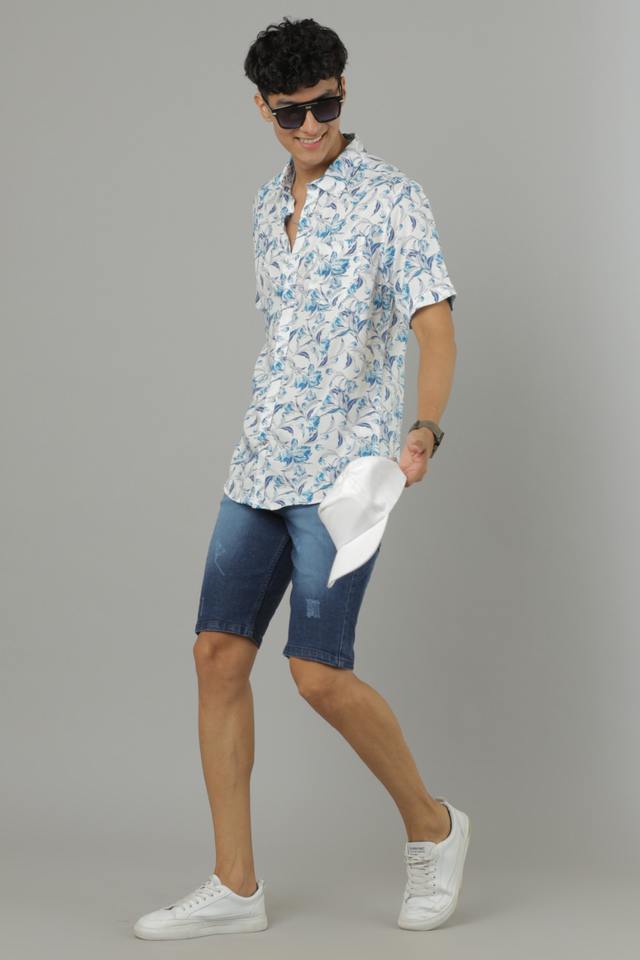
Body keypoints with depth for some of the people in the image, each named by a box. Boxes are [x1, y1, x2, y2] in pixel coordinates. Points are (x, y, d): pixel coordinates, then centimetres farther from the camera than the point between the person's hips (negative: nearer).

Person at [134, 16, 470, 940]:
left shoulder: (392, 197, -6)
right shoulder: (266, 205, 15)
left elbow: (435, 327, -15)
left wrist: (423, 430, -31)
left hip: (344, 471, -7)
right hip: (261, 464, 7)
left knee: (319, 672, -13)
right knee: (219, 654, 1)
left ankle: (431, 825, 12)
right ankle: (235, 886, 9)